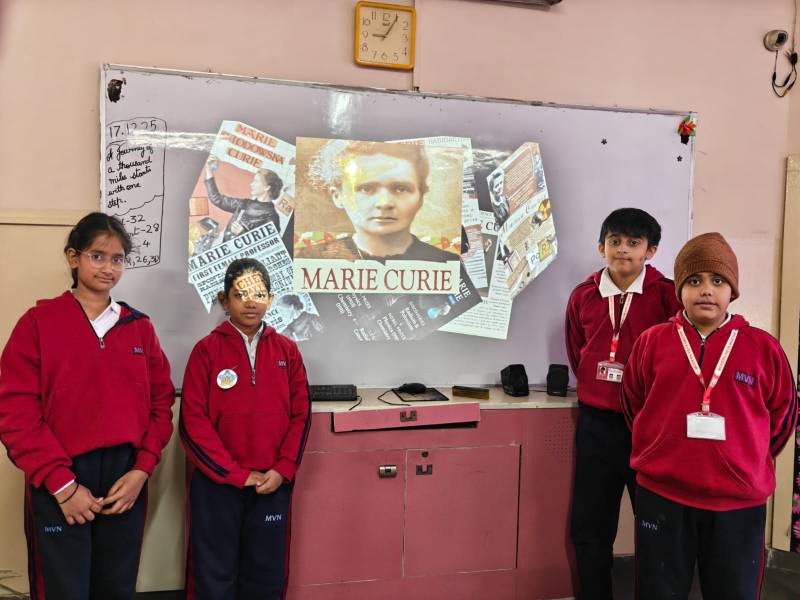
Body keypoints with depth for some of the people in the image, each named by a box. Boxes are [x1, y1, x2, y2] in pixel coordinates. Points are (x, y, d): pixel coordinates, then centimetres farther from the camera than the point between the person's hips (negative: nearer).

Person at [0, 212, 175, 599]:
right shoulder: (38, 322, -2)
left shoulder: (140, 326, 8)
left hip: (126, 478, 3)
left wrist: (142, 468, -4)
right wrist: (60, 483, -12)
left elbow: (161, 401, 7)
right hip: (59, 485, -3)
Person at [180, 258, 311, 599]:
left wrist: (283, 470, -7)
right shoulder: (207, 350, -4)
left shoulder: (286, 350, 4)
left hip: (273, 483, 2)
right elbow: (194, 420, -9)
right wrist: (236, 474, -11)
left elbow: (301, 414, 4)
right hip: (217, 483, -2)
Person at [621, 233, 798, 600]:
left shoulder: (763, 348, -2)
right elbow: (632, 406, 10)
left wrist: (751, 461, 10)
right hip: (661, 495, 0)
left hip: (739, 501, 0)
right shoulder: (652, 342, -1)